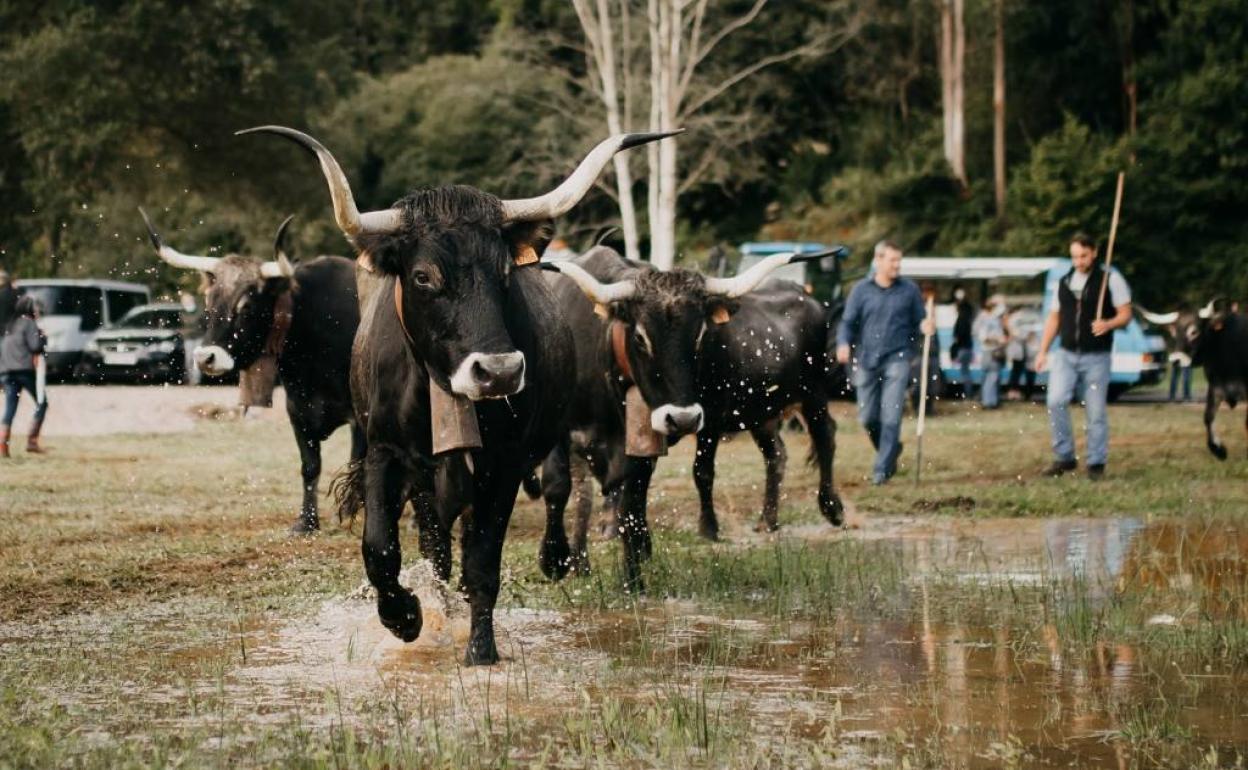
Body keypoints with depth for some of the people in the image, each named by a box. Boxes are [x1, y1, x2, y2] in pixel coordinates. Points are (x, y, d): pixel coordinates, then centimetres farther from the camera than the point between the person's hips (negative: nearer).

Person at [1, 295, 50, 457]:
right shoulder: (29, 323, -3)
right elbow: (35, 346, -11)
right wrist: (43, 338, 6)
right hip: (24, 369, -7)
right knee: (41, 403, 5)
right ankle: (32, 441, -5)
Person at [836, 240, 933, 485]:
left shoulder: (909, 290, 3)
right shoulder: (862, 290, 4)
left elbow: (918, 322, 11)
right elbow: (848, 322, 4)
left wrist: (925, 327, -13)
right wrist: (843, 343, -15)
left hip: (896, 360, -2)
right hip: (867, 361, 2)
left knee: (891, 416, -11)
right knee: (867, 417, 7)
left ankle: (882, 469, -6)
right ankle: (891, 449, 34)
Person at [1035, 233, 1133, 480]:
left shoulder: (1111, 280, -2)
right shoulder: (1063, 283, 12)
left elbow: (1125, 314, -4)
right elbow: (1054, 318, 17)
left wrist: (1108, 324, -25)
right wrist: (1043, 351, 11)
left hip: (1096, 357, -3)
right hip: (1066, 354, 3)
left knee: (1096, 411, -1)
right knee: (1056, 401, -12)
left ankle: (1096, 463, 10)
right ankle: (1064, 457, -1)